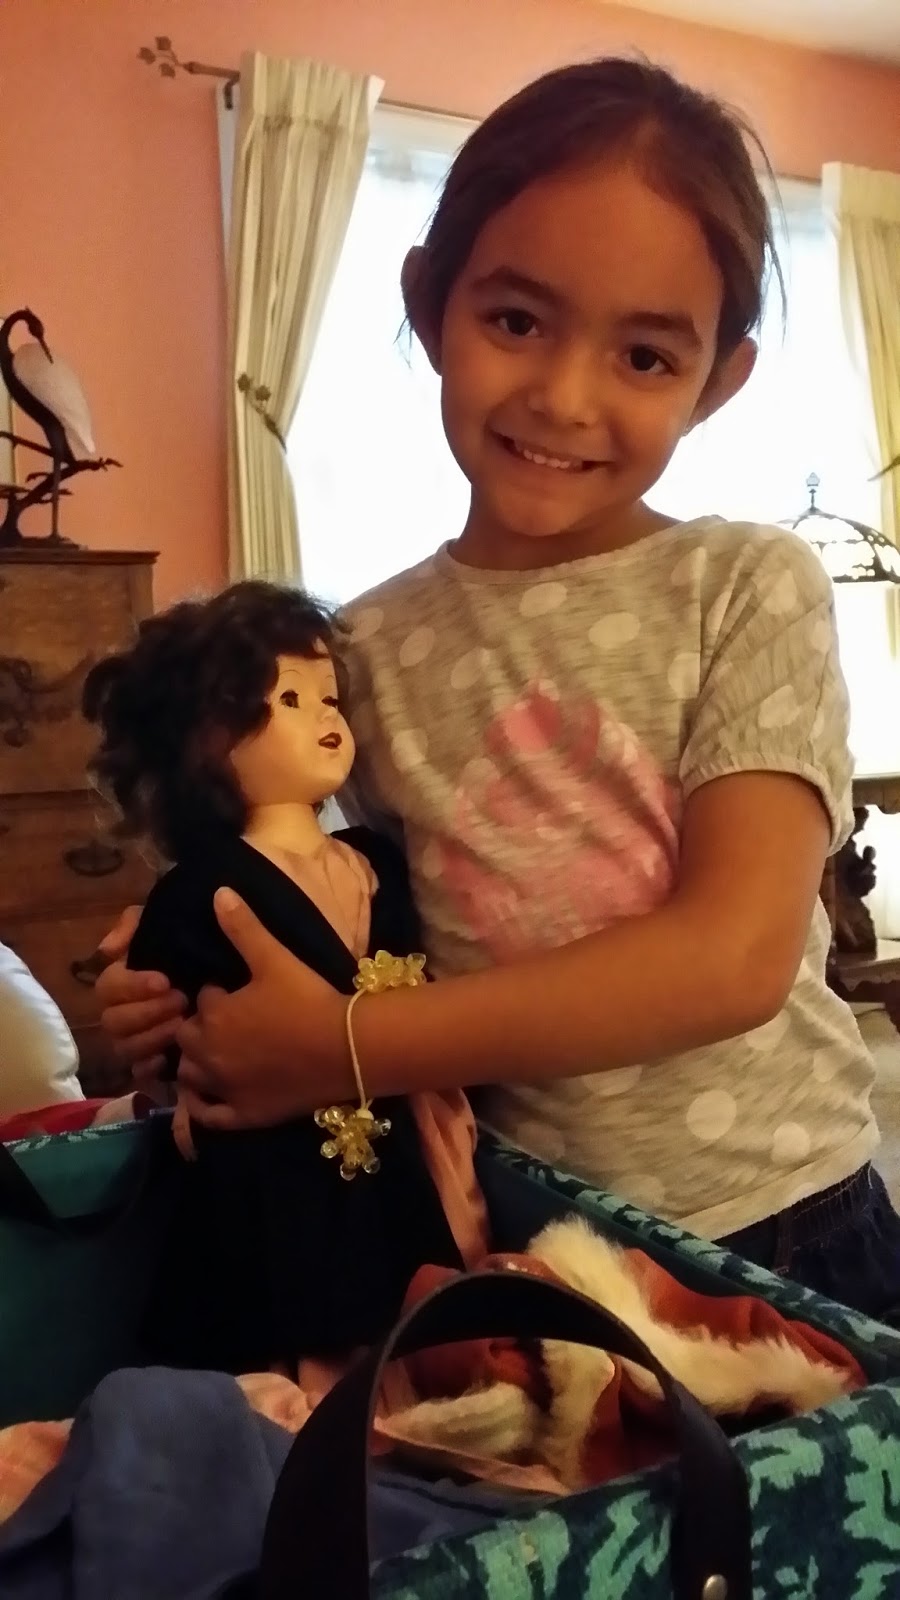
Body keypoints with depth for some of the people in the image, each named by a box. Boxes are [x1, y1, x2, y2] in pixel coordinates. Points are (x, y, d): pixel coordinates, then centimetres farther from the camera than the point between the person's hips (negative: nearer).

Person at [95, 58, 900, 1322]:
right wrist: (214, 982, -14)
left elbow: (736, 953, -22)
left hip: (779, 1227, -1)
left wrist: (340, 1050, -23)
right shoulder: (373, 647, -4)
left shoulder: (754, 591, -12)